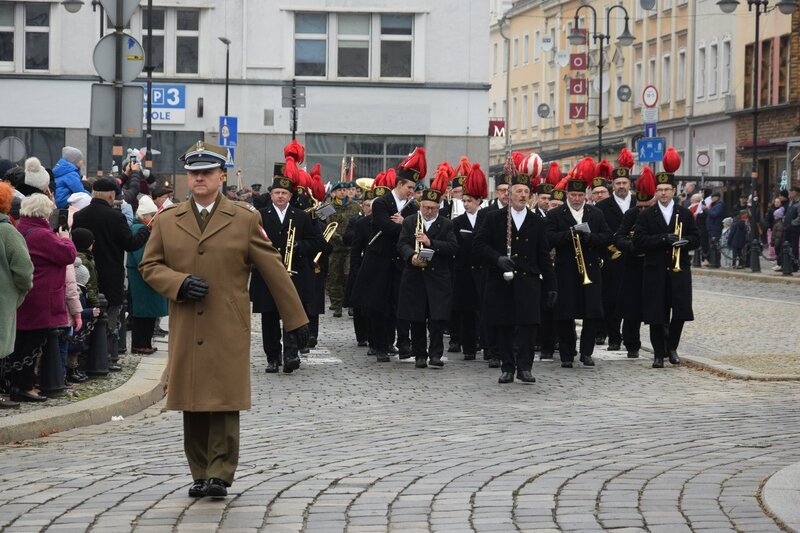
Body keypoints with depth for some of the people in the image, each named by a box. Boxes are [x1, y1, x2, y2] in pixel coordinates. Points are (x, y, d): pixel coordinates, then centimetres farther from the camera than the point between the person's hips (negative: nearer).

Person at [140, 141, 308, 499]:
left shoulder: (245, 219, 4)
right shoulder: (166, 221, 10)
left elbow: (273, 269, 5)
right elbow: (148, 265, 13)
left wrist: (295, 318, 5)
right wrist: (179, 283, -8)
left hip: (228, 329, -2)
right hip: (185, 330, 3)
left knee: (224, 402, -6)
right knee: (192, 403, 6)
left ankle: (220, 475, -2)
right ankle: (200, 474, 15)